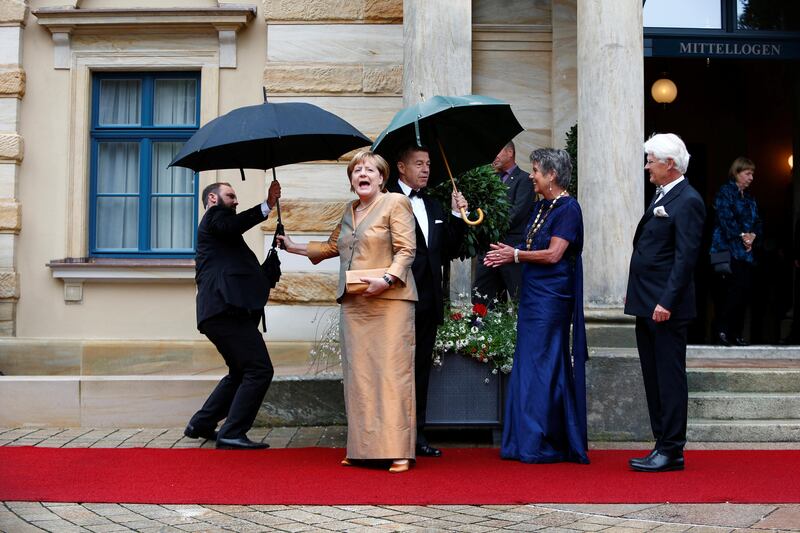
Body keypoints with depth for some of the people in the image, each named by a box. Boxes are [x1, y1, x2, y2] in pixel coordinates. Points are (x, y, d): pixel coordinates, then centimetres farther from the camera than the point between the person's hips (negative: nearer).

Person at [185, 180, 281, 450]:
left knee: (240, 372, 23)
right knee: (260, 370, -13)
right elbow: (234, 225, -21)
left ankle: (201, 425, 27)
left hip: (219, 312, 11)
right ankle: (232, 434, -12)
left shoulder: (213, 226, 33)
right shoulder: (214, 215, 3)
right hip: (227, 309, -11)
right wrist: (267, 205, -26)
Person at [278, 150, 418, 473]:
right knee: (358, 376, 3)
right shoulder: (349, 212, 21)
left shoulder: (395, 203, 1)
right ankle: (363, 448, 8)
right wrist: (295, 247, 35)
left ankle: (398, 450, -6)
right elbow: (332, 247, 34)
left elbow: (406, 250, -7)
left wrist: (387, 279, -19)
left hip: (388, 301, -6)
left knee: (391, 373, -9)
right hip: (353, 304, 6)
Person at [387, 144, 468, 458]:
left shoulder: (433, 207, 18)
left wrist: (456, 216, 8)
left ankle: (416, 435, 18)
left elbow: (446, 251, 16)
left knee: (421, 368, 11)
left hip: (428, 301, 7)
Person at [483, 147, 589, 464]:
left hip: (551, 298, -9)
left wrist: (515, 255, -10)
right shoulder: (541, 206, 16)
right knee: (528, 365, 10)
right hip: (533, 295, 9)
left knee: (543, 366, -6)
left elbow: (553, 254, -17)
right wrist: (508, 255, 0)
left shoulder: (568, 208, -11)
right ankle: (528, 441, 17)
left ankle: (544, 445, 2)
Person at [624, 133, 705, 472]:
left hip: (666, 308, -10)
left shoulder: (688, 201, -12)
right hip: (647, 305, 10)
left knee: (669, 378, -3)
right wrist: (634, 292, 18)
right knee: (654, 378, 13)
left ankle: (672, 451, 3)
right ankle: (662, 445, 21)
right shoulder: (661, 196, 17)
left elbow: (685, 257, -18)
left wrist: (667, 302, -22)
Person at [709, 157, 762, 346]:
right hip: (728, 250, -7)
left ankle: (736, 332, 9)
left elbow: (757, 222, 17)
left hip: (745, 252, 7)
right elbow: (725, 219, -12)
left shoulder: (749, 198, 21)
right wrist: (741, 236, -11)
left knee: (744, 291, 2)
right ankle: (721, 329, -5)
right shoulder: (725, 192, -2)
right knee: (734, 290, -13)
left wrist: (752, 235, -3)